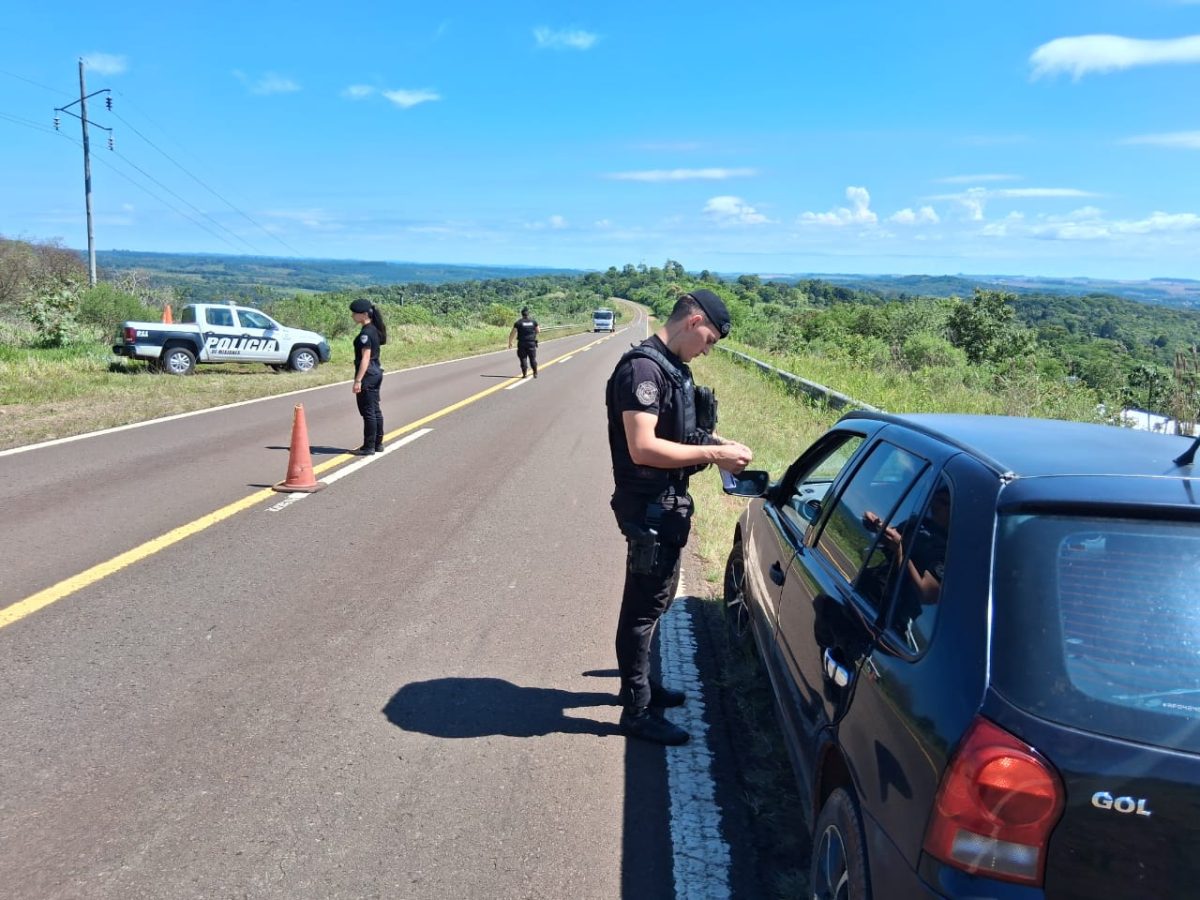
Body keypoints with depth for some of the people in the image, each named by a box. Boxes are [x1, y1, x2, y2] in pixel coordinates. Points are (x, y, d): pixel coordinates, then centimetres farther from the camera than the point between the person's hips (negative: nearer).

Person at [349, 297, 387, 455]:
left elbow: (365, 358, -21)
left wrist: (358, 380, -21)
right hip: (376, 373, 10)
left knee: (368, 412, -3)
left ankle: (369, 447, 3)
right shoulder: (375, 330, 11)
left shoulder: (366, 333, -17)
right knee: (375, 410, 15)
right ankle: (378, 444, 22)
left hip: (368, 375, -10)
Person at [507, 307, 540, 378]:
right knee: (533, 358, 10)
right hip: (532, 343, 2)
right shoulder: (533, 321, 2)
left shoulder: (518, 322, -4)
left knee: (523, 358, 5)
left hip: (522, 343, -2)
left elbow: (512, 333, -4)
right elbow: (538, 331, 10)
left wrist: (510, 343, 5)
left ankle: (524, 374, 0)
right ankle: (535, 373, 7)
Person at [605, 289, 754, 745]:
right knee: (644, 606, 1)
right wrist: (713, 454, -25)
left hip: (668, 505, 10)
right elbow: (642, 447, -28)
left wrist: (715, 443, 4)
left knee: (655, 600, 22)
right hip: (648, 508, -10)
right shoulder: (643, 368, -21)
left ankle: (642, 685, 39)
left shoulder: (673, 366, 10)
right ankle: (637, 711, 15)